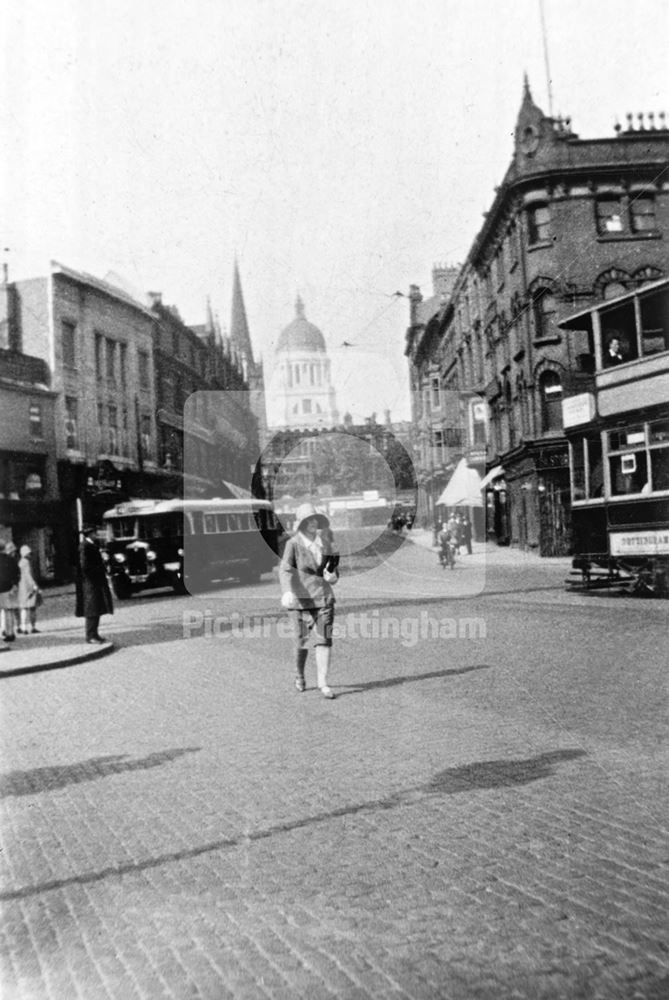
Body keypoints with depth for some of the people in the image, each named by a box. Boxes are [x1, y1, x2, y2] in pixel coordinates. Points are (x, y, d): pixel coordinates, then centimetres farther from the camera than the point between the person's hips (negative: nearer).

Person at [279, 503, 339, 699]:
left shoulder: (324, 542, 6)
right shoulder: (293, 544, -8)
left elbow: (333, 569, 19)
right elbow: (285, 570, -20)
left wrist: (333, 576, -4)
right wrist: (287, 592, -36)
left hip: (324, 597, 3)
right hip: (302, 598, -3)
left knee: (324, 640, -7)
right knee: (303, 641, 8)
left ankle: (323, 683, -2)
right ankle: (299, 674, 35)